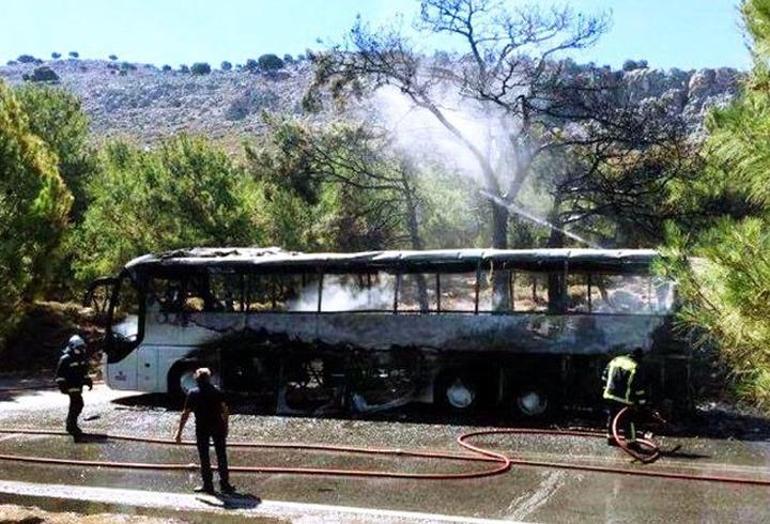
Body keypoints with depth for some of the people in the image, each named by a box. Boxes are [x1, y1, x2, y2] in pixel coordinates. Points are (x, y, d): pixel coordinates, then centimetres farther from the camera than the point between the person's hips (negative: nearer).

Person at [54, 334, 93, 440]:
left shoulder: (82, 358, 12)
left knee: (75, 405, 16)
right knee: (78, 404, -16)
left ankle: (71, 424, 29)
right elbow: (59, 374, -12)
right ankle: (72, 425, -12)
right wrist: (62, 385, -15)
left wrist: (88, 381, 22)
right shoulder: (66, 359, -13)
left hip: (78, 385, 9)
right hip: (71, 386, -9)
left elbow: (84, 371, 26)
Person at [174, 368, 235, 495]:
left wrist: (179, 432, -2)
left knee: (204, 457, 8)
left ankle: (208, 485, 11)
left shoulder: (193, 393, -3)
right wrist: (225, 426, 12)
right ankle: (225, 484, 13)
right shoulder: (217, 390, 2)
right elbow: (225, 410, 1)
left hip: (202, 428, -2)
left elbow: (185, 414, -6)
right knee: (221, 456, 10)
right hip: (218, 426, 2)